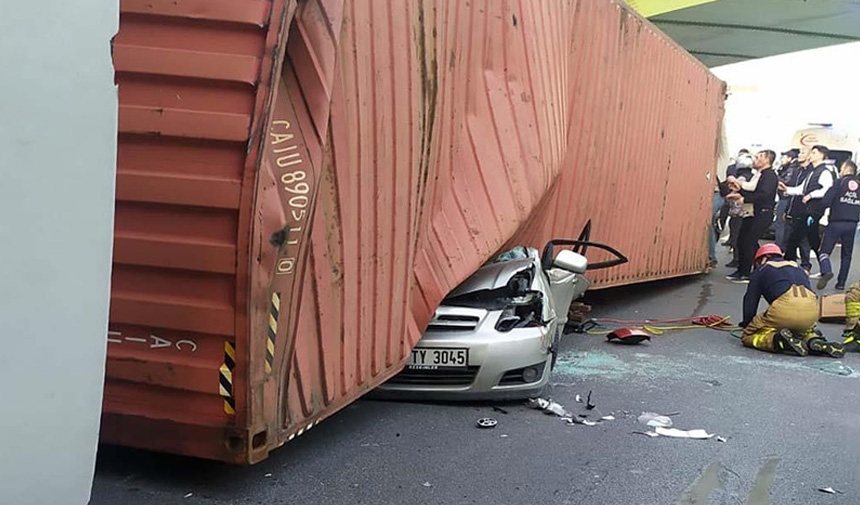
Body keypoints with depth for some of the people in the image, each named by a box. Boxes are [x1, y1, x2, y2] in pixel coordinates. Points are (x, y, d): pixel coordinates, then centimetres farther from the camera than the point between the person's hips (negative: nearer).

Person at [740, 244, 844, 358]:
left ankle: (777, 340, -18)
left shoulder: (761, 270, 24)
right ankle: (813, 340, 4)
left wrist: (746, 324, 30)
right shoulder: (798, 268, 37)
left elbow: (750, 301, 20)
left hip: (784, 308, -5)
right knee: (803, 329, 38)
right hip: (812, 312, 5)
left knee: (748, 336, 11)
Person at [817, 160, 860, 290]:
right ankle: (841, 282, 12)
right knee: (846, 255, 13)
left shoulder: (839, 183, -5)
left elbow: (825, 202, -11)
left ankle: (826, 271, -26)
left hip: (836, 222, -4)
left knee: (824, 250, 1)